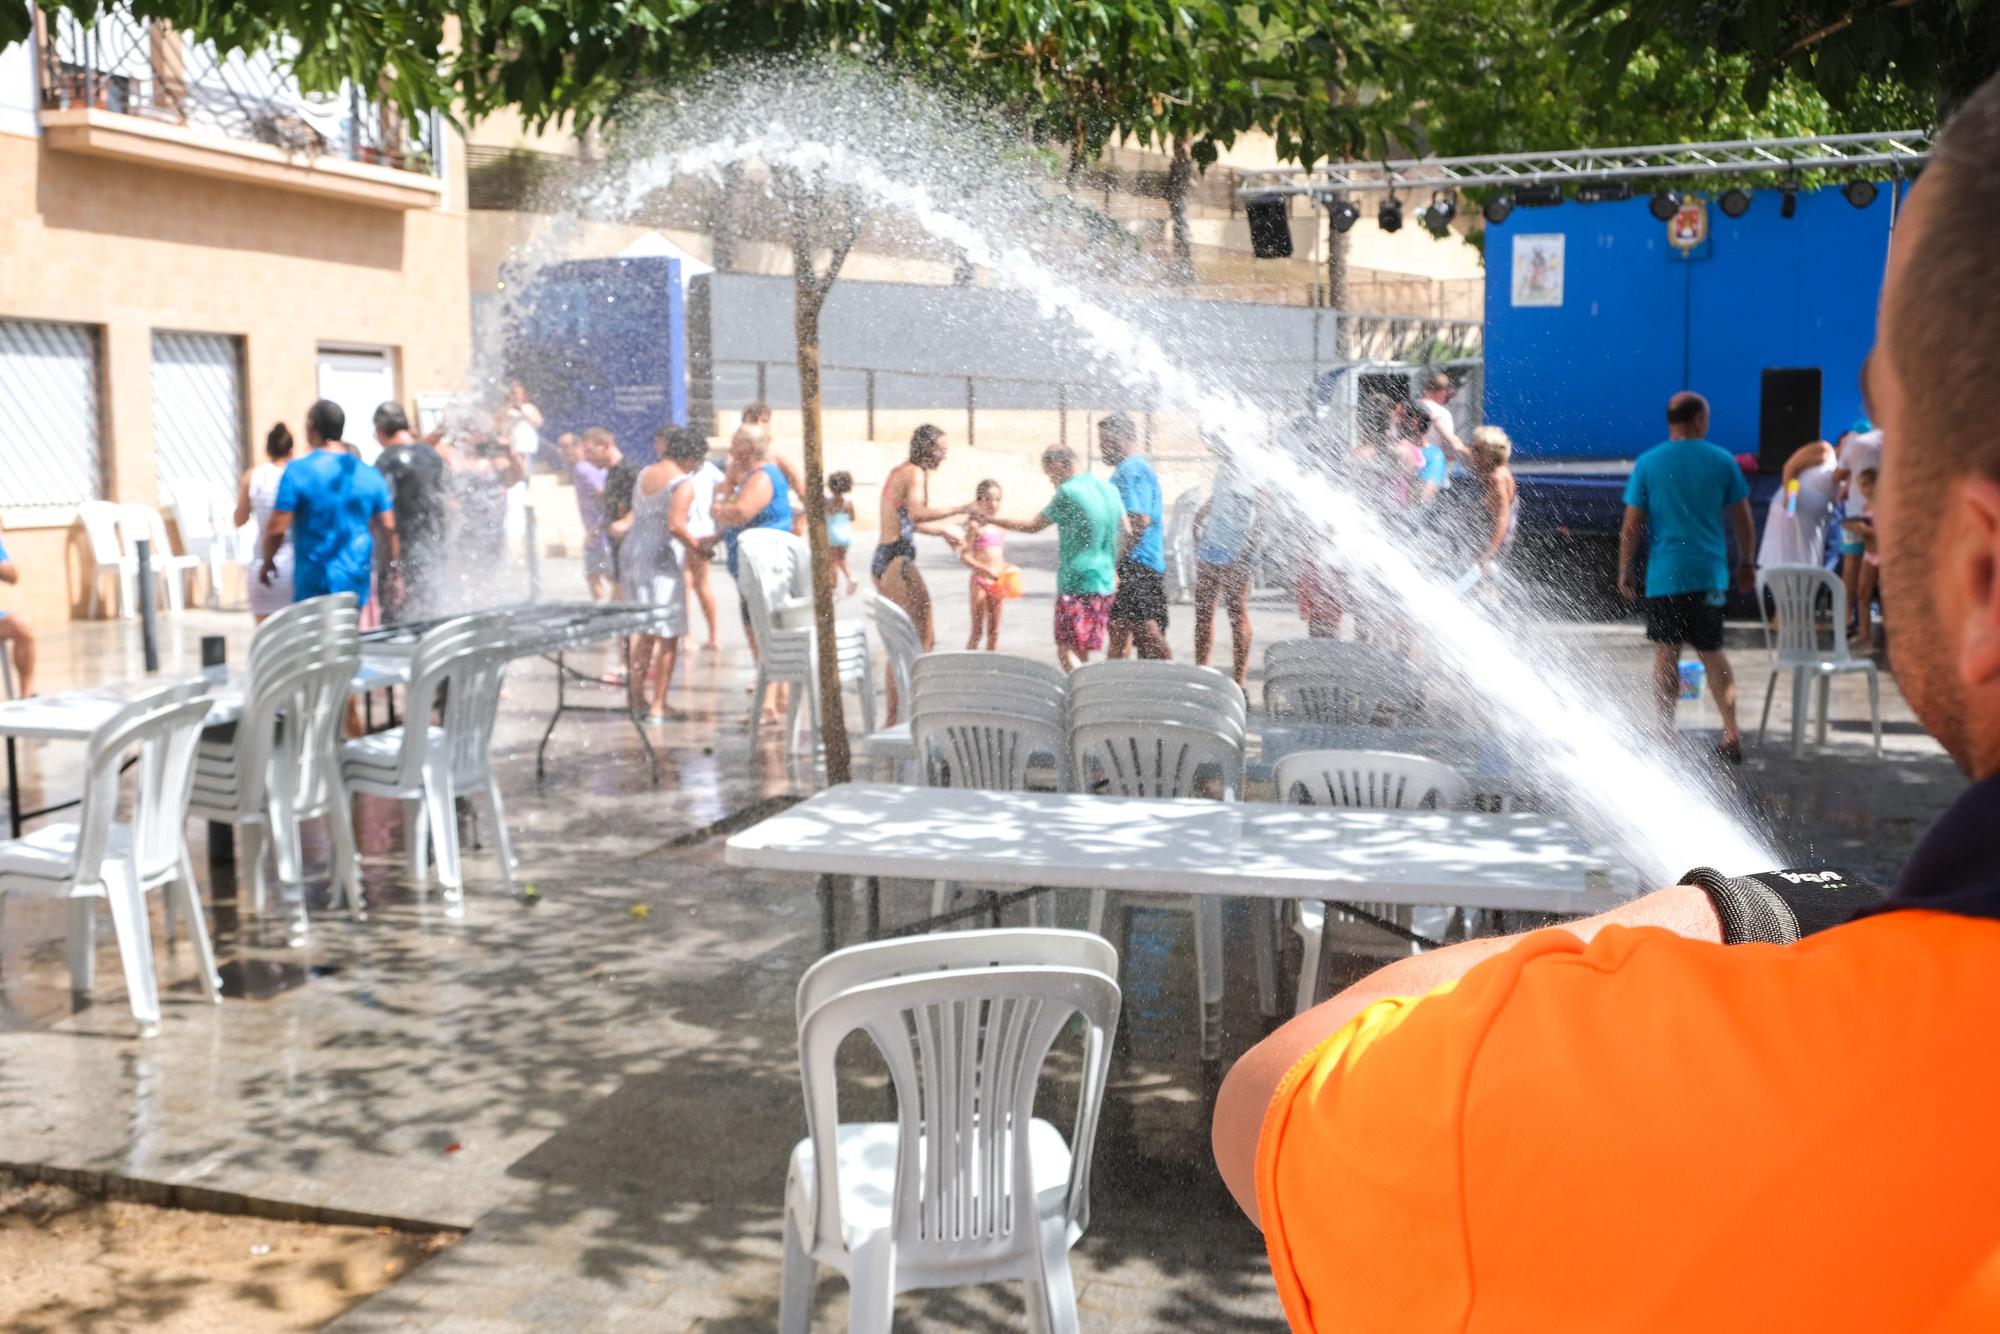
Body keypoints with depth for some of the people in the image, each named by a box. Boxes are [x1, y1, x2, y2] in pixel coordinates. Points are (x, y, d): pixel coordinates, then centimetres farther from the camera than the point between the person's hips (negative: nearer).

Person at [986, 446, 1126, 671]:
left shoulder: (1068, 492, -11)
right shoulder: (1109, 489, 10)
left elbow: (1033, 526, -5)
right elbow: (1127, 531, 15)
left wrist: (991, 520, 5)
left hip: (1075, 584, -7)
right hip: (1105, 584, 7)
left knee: (1066, 651, -6)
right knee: (1082, 652, 14)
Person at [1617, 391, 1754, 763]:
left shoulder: (1648, 463, -2)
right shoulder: (1722, 461, 2)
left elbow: (1632, 524, -2)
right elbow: (1742, 518, 7)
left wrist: (1625, 571, 5)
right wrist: (1745, 562, 19)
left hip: (1664, 575, -2)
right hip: (1709, 573, 2)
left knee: (1666, 654, 5)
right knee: (1712, 652, 13)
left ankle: (1666, 736, 4)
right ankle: (1732, 736, 8)